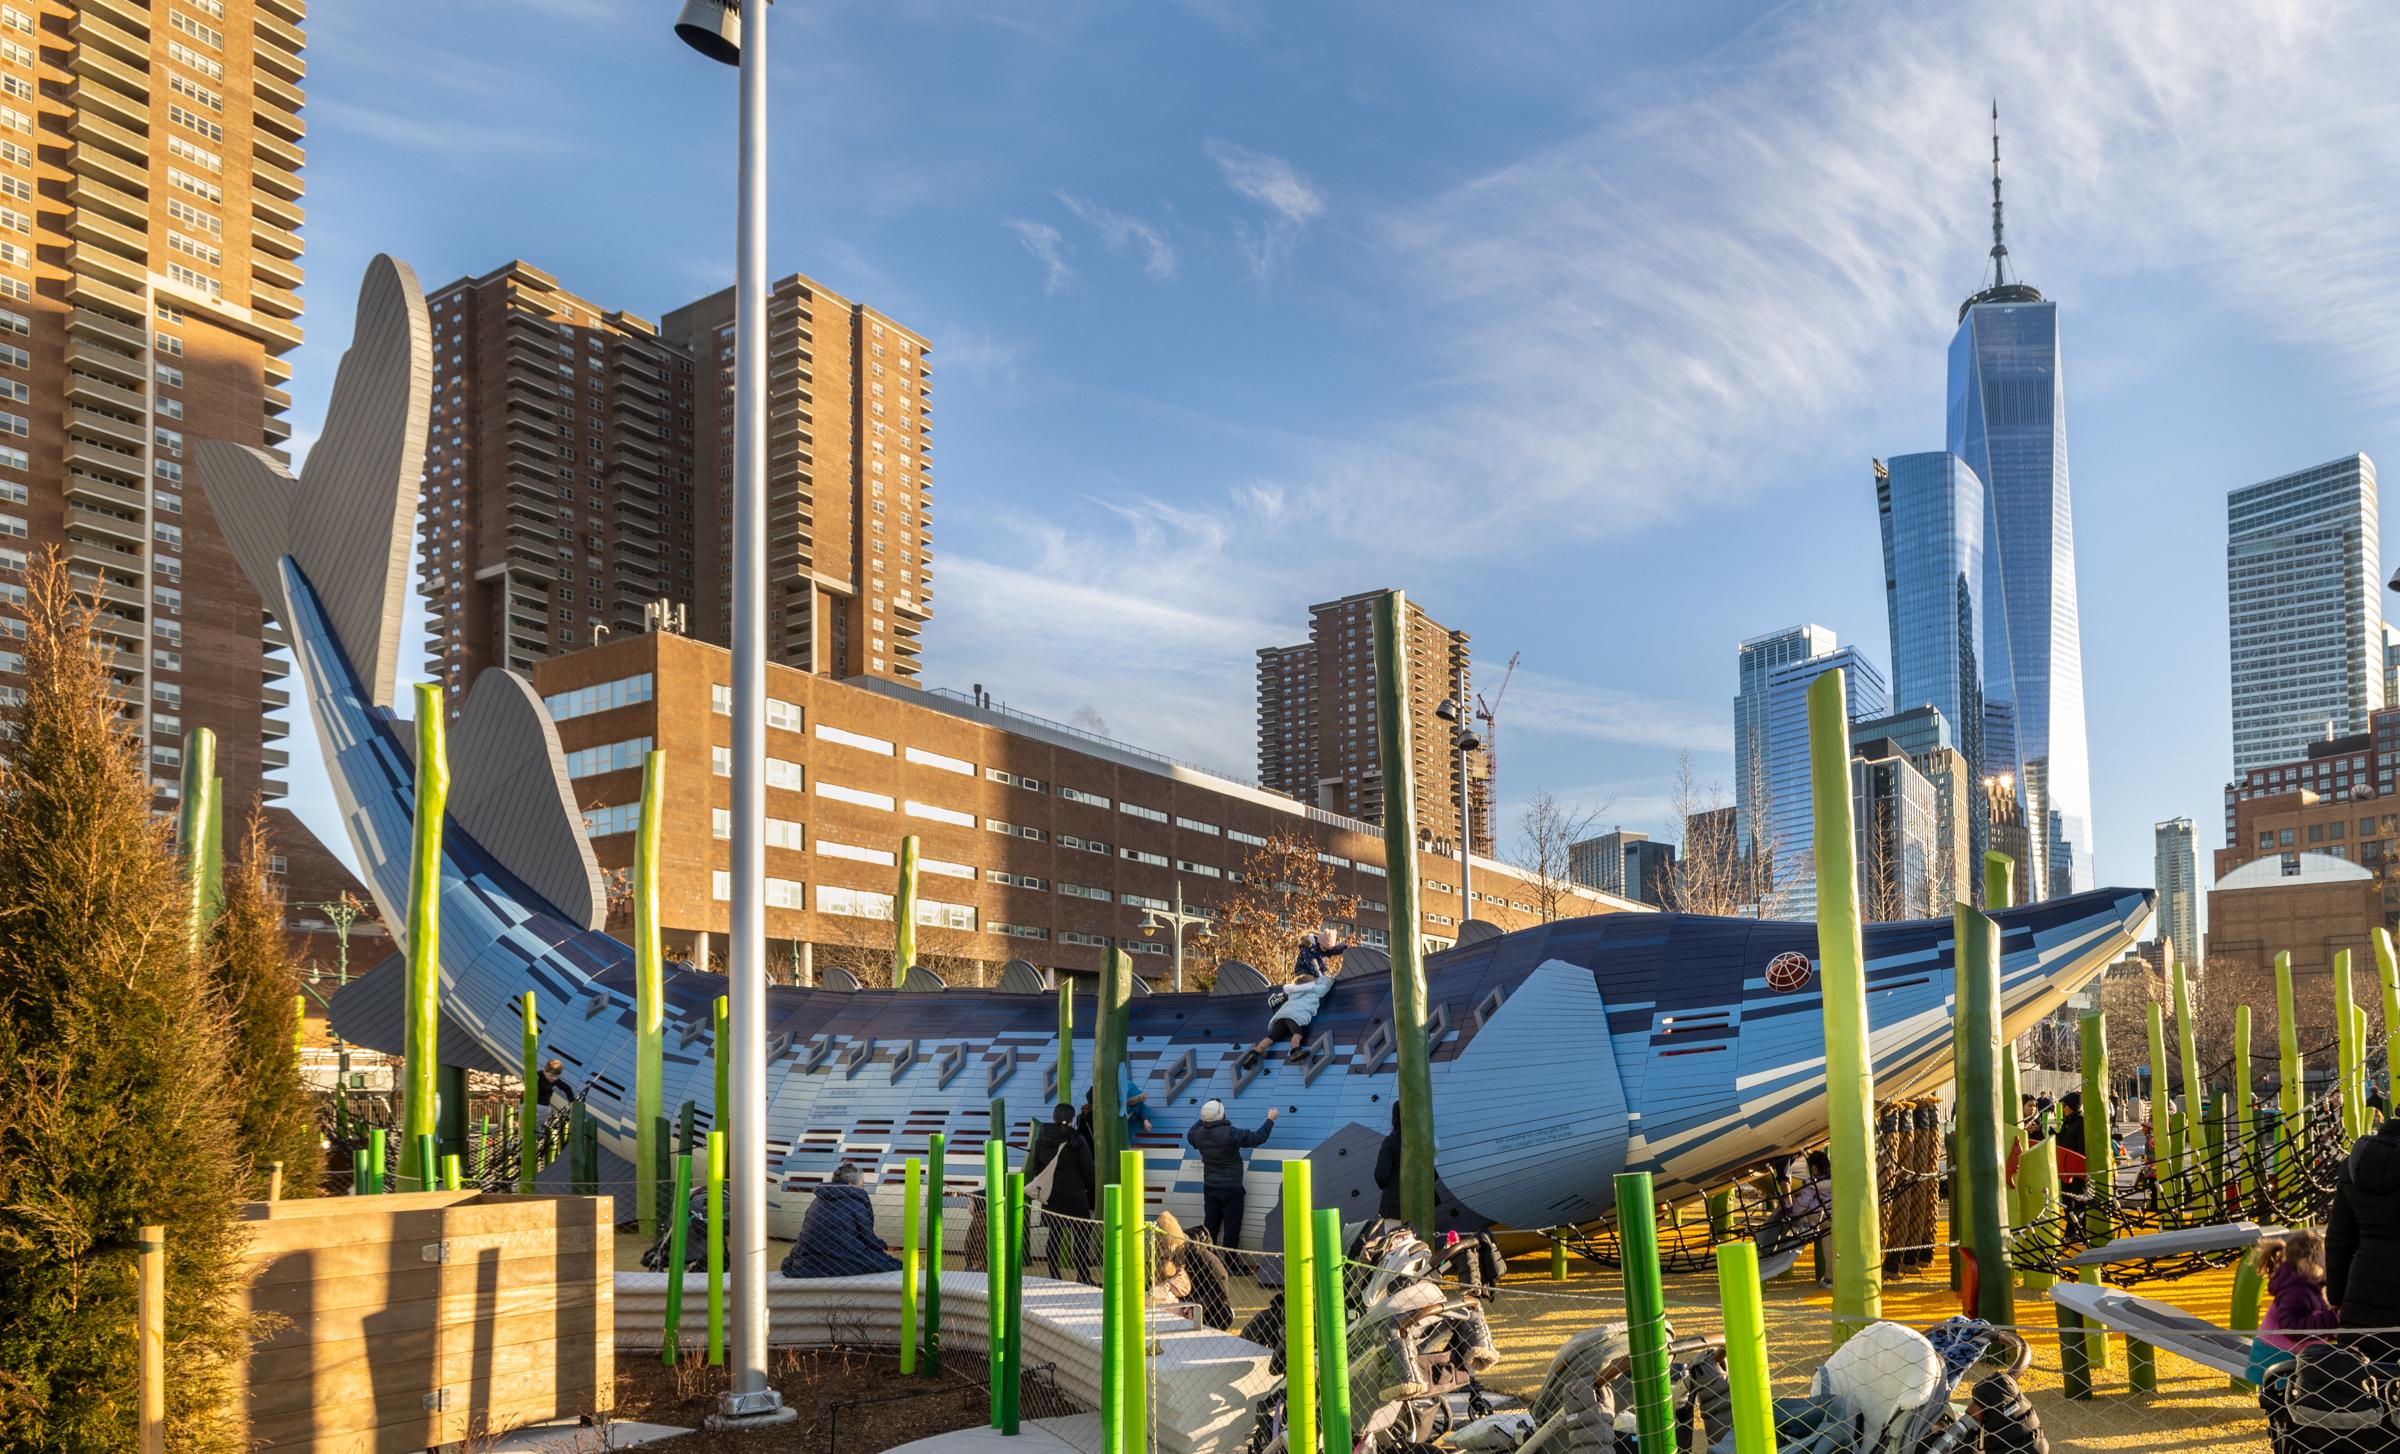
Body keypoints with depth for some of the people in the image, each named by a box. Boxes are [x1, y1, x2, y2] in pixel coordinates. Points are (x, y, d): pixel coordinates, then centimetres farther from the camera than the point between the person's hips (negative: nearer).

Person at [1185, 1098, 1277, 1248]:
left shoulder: (1199, 1134, -2)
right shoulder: (1230, 1134, -21)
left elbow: (1190, 1135, 24)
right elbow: (1257, 1138, -14)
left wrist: (1203, 1120, 32)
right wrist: (1270, 1120, 0)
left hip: (1210, 1188, 6)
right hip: (1231, 1189, -6)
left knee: (1210, 1226, 11)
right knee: (1231, 1228, 0)